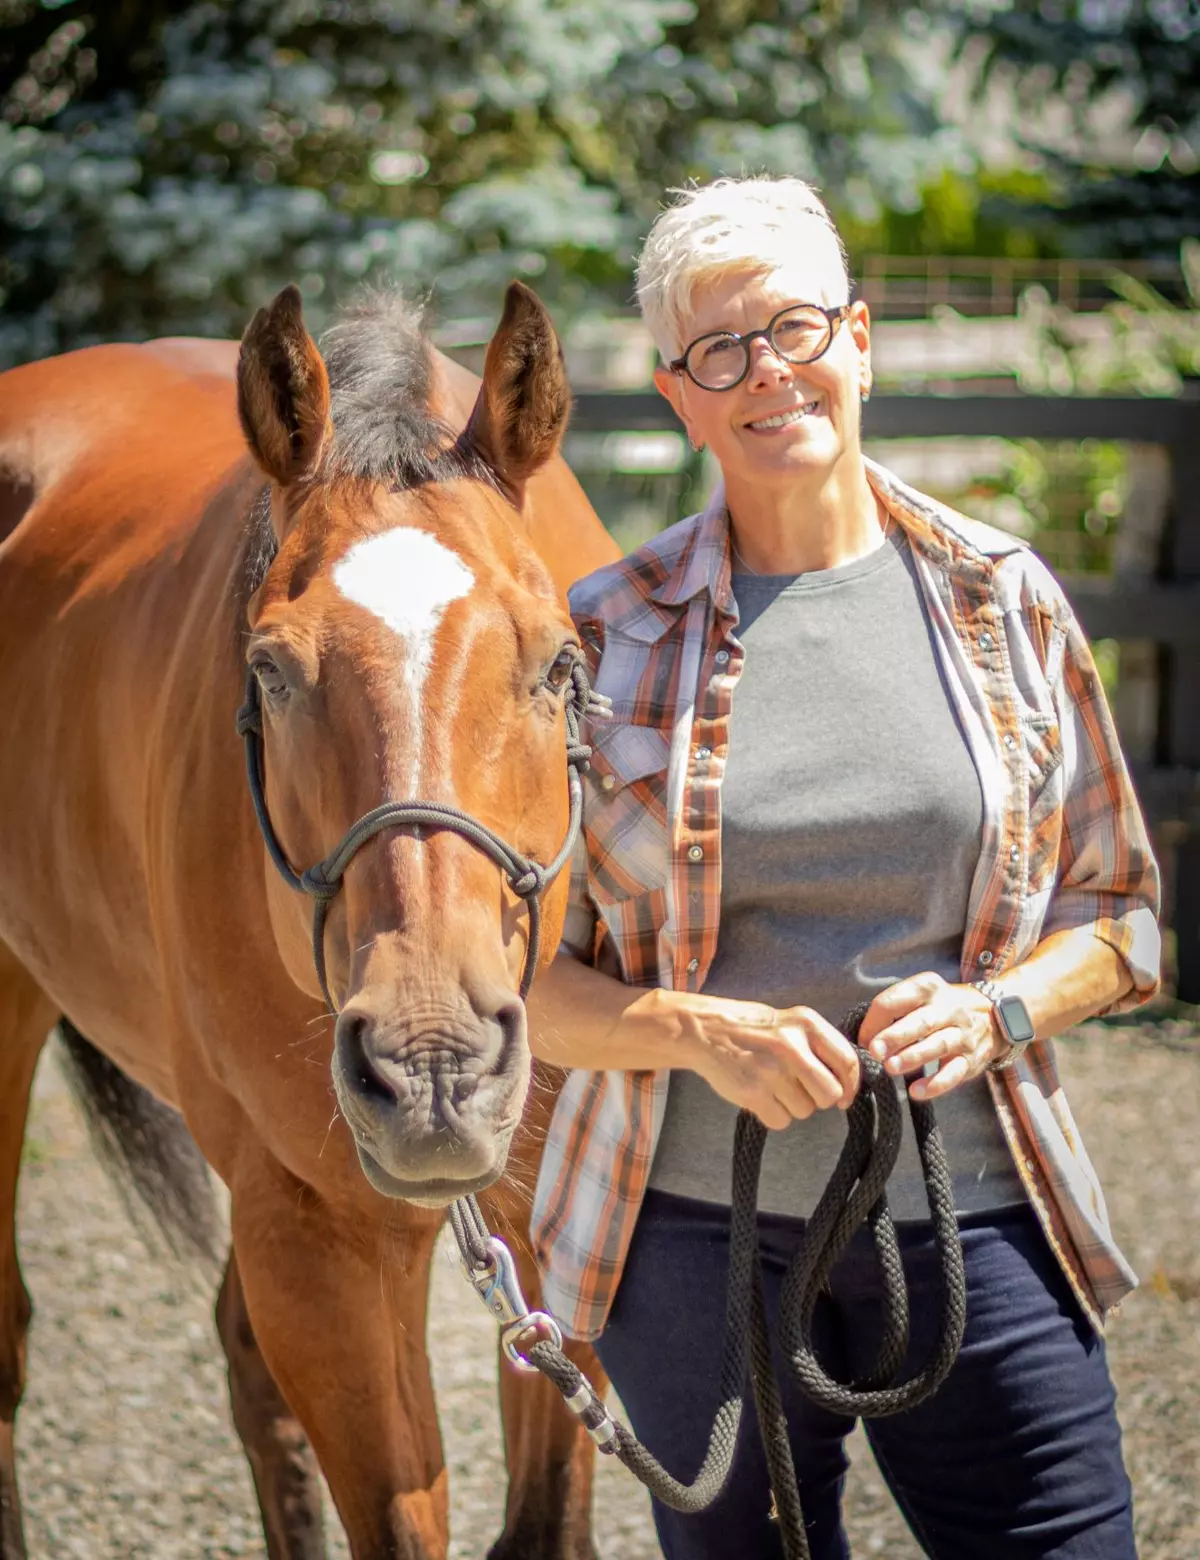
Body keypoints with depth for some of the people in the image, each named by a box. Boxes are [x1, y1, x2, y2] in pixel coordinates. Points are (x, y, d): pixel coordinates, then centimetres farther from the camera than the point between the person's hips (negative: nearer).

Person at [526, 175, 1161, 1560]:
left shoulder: (1002, 601, 4)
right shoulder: (607, 636, 0)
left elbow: (1118, 904, 9)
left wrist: (994, 1008, -11)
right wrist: (700, 1032, -17)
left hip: (975, 1217, 1)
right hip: (696, 1226, 0)